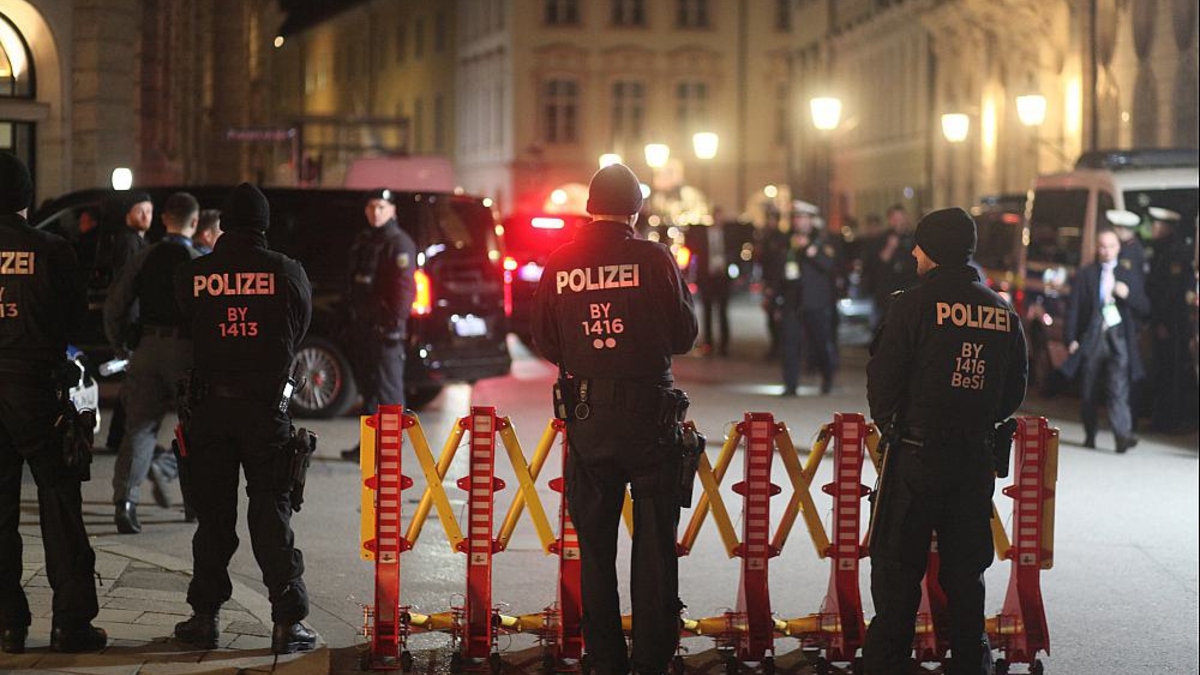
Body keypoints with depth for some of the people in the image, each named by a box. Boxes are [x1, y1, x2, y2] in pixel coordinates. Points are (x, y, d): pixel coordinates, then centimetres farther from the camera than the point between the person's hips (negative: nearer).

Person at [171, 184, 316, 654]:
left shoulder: (190, 275, -2)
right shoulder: (287, 272, -5)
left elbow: (184, 335, 8)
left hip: (209, 404, 1)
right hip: (267, 405, -1)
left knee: (213, 514, 10)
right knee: (272, 510, 3)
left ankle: (205, 617, 13)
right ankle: (287, 621, 1)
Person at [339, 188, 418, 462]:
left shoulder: (399, 243, -9)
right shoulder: (362, 240, 17)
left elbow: (405, 286, -16)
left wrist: (397, 321, -22)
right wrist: (353, 315, 19)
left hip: (385, 324, -9)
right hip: (364, 323, 9)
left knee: (388, 385, -8)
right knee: (367, 383, 14)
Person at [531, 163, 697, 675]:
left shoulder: (559, 264, -1)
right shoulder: (654, 259, -9)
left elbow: (545, 343, 5)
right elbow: (684, 335, -2)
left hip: (586, 416, 2)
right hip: (648, 410, -2)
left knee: (594, 544, 11)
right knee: (654, 542, 6)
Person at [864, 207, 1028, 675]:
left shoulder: (913, 305, -10)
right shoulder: (1004, 312, 6)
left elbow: (882, 379, -8)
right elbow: (1014, 391, 11)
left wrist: (890, 424, 9)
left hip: (916, 455, -5)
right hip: (976, 458, 5)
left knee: (897, 566, 3)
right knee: (966, 568, 13)